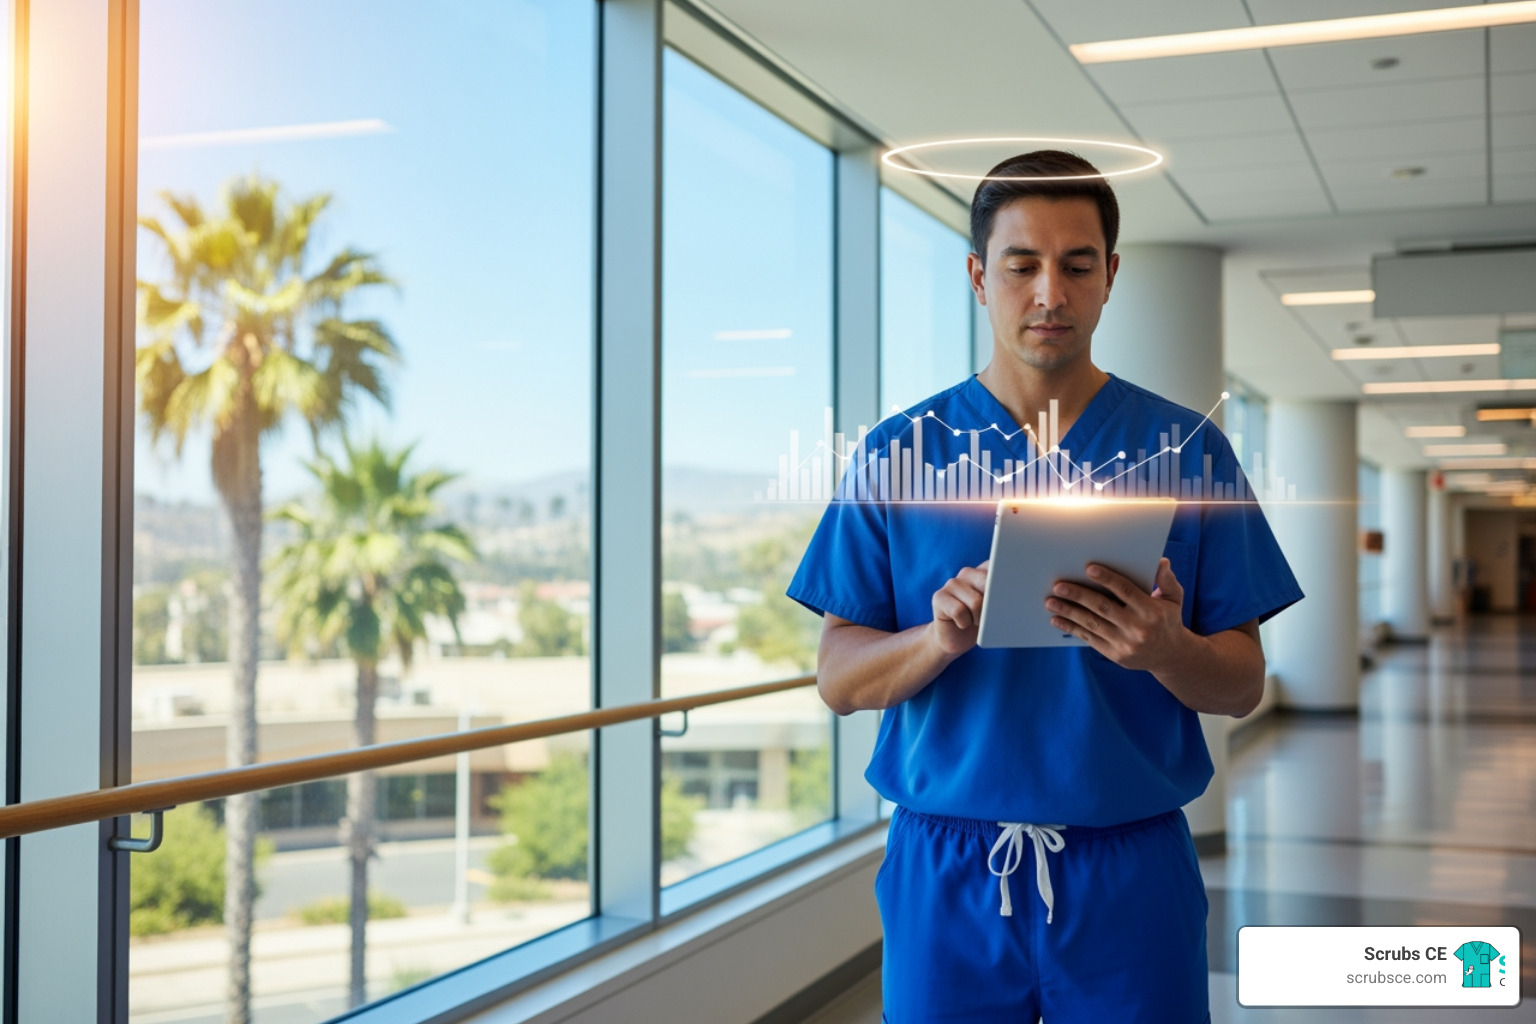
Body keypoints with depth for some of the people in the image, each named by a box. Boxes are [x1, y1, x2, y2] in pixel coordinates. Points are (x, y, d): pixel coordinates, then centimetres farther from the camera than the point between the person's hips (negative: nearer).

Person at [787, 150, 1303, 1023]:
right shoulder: (900, 451, 2)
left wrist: (1165, 651, -20)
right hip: (946, 874, 0)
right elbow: (838, 679, 0)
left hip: (1132, 868, 0)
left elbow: (1243, 684, 2)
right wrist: (941, 638, -20)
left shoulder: (1186, 448, 3)